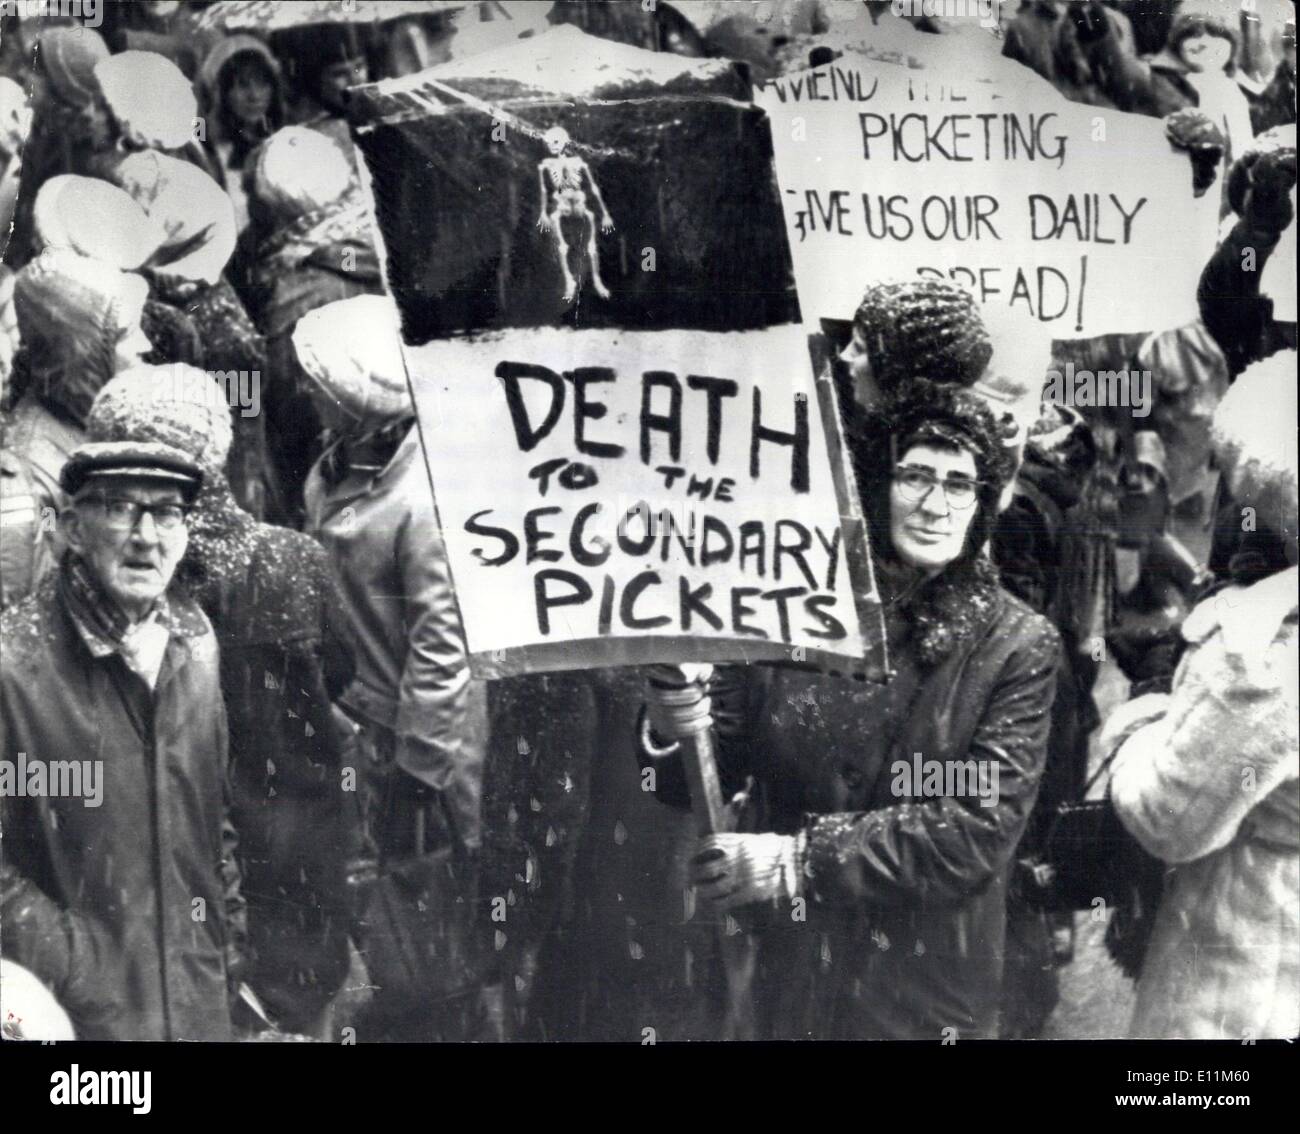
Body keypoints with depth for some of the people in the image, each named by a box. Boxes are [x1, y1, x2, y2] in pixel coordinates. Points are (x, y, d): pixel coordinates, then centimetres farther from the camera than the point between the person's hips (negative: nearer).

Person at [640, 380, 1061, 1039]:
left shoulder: (1018, 645, -7)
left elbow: (983, 826, -15)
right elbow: (709, 781, 1)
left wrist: (801, 861, -21)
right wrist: (674, 736, -21)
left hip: (930, 991, -1)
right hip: (786, 968, 2)